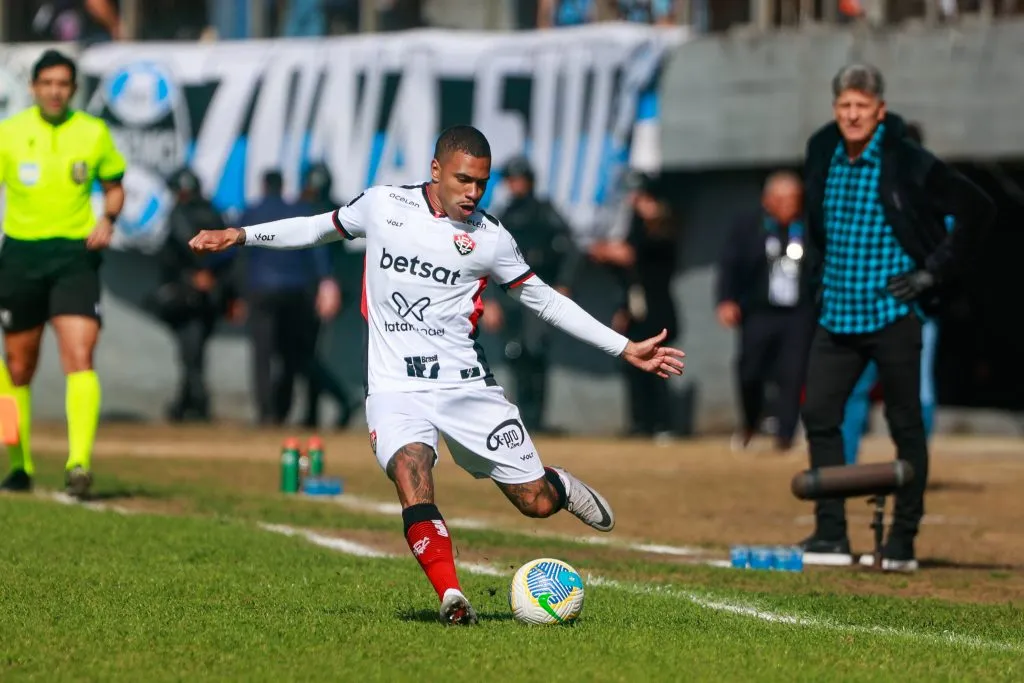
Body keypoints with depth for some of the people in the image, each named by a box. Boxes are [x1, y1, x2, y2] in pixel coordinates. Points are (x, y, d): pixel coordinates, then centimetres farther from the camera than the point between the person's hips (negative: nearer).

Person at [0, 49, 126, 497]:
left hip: (75, 255, -1)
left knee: (79, 358, -18)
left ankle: (79, 463, -25)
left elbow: (114, 186, 16)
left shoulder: (94, 134, 2)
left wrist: (108, 218, -5)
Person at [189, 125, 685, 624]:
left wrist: (625, 348, 7)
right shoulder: (382, 205, 2)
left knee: (537, 503, -1)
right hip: (395, 389, 0)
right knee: (411, 472, -31)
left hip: (465, 387, 0)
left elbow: (545, 301, 9)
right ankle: (451, 597, -33)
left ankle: (560, 486, 36)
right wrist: (241, 236, 14)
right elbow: (320, 228, 19)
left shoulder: (490, 239, 0)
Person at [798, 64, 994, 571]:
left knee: (905, 425, 1)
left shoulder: (908, 163, -12)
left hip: (891, 314, -6)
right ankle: (831, 536, 9)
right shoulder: (822, 154, 6)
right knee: (819, 415, 3)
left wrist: (934, 272, -10)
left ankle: (903, 541, 6)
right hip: (836, 314, 6)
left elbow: (977, 209, -9)